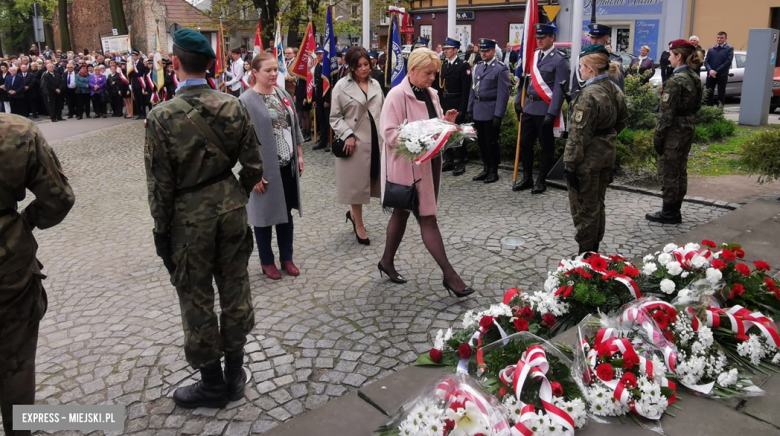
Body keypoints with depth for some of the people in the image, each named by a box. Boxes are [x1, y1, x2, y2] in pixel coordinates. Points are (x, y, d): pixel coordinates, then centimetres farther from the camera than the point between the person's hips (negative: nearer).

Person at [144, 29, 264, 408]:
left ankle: (212, 384, 24)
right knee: (235, 291, 15)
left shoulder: (162, 116, -14)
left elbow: (160, 184, -11)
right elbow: (254, 166, -1)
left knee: (197, 301, 10)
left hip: (189, 216, -4)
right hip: (231, 209, 4)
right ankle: (235, 373, 30)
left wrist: (161, 230, 0)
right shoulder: (234, 107, -4)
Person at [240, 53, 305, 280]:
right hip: (265, 168, -6)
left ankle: (286, 257, 30)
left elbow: (295, 127, 15)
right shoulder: (246, 101, -12)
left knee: (286, 213, 14)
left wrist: (300, 155, 11)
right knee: (265, 215, 8)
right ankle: (267, 261, 24)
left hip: (287, 166, 6)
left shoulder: (284, 95, 7)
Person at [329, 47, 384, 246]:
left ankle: (354, 213, 34)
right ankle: (359, 226, 18)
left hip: (375, 140, 5)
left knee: (370, 180, 10)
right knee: (357, 183, 4)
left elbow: (382, 111, 14)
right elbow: (335, 117, -4)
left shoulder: (375, 84, 10)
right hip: (355, 141, -5)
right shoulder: (342, 86, -5)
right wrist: (347, 135, -17)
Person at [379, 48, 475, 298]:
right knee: (428, 219, -4)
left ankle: (387, 261, 32)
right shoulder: (397, 95, -14)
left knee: (402, 213, 18)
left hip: (429, 162, 8)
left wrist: (446, 122, -4)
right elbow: (389, 133, -19)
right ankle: (449, 274, 1)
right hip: (408, 165, -8)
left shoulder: (431, 94, 10)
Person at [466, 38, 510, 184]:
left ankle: (494, 171, 12)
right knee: (482, 142, 12)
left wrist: (498, 115, -17)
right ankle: (486, 169, 23)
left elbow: (503, 94, -13)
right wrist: (469, 110, 11)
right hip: (478, 111, 7)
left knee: (491, 142, 0)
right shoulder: (477, 68, 13)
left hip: (491, 112, -7)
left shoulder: (501, 69, -9)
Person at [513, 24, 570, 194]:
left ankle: (541, 181, 15)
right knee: (525, 143, 10)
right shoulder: (533, 56, 11)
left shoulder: (560, 60, -9)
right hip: (528, 107, 7)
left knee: (546, 147, 6)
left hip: (544, 110, -6)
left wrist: (552, 113, -19)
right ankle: (527, 178, 21)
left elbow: (560, 89, -14)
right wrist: (518, 101, 11)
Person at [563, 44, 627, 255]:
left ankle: (586, 253, 12)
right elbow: (623, 120, 18)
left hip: (588, 159, -9)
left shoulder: (589, 95, -21)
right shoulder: (615, 90, 5)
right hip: (607, 155, 9)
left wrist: (570, 163, -19)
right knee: (597, 204, 19)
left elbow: (578, 134, -22)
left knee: (584, 207, 3)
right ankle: (594, 249, 30)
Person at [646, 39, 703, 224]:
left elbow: (666, 112, -20)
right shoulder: (695, 78, 9)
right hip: (688, 128, 9)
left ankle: (668, 213, 8)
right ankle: (675, 211, 23)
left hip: (674, 131, -9)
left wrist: (658, 135, -16)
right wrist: (688, 121, 19)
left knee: (669, 172, 0)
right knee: (680, 171, 14)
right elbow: (697, 105, 15)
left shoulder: (676, 81, -18)